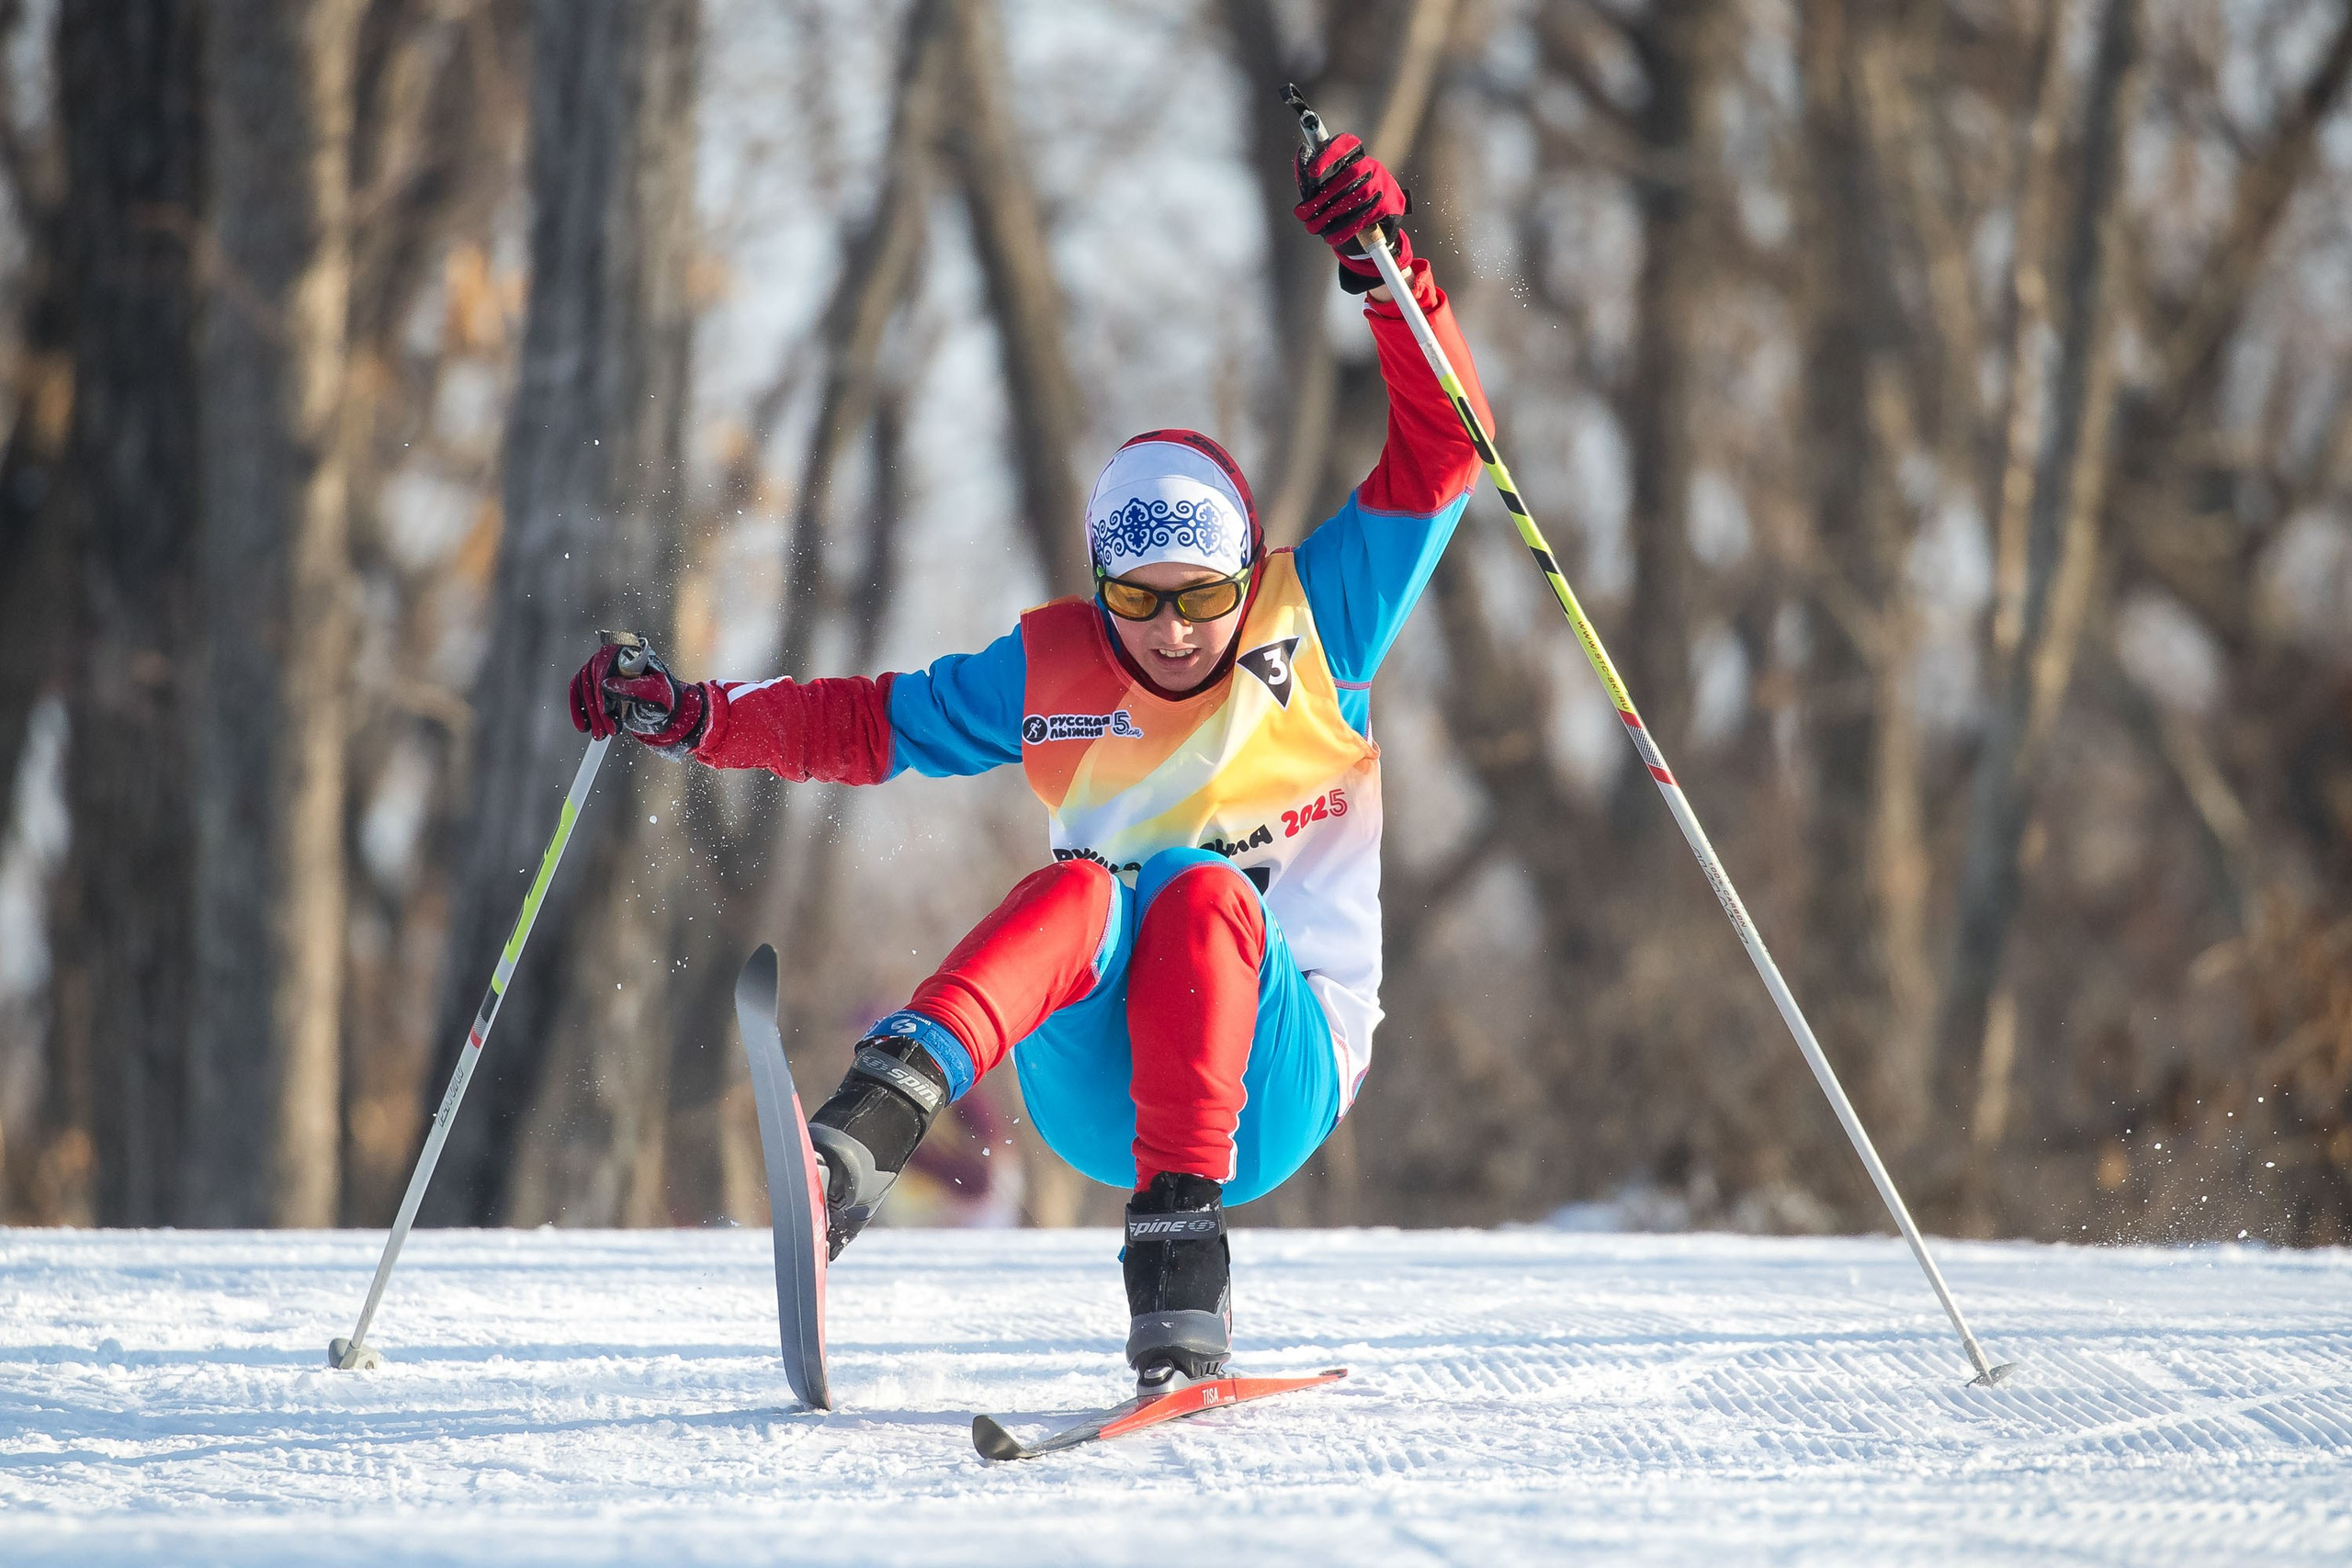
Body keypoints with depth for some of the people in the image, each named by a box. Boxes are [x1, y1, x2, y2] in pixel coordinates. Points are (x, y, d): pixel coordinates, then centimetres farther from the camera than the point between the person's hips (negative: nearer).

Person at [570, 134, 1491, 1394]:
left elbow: (1439, 454, -5)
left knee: (1200, 893, -30)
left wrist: (1386, 269, -17)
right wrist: (693, 717, 5)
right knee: (1081, 892, -30)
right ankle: (862, 1140, -55)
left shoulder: (1311, 626, 1)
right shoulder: (1049, 670, 6)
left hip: (1279, 1074, -1)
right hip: (1092, 1087, 1)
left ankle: (1181, 1247, -42)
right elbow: (872, 723, 16)